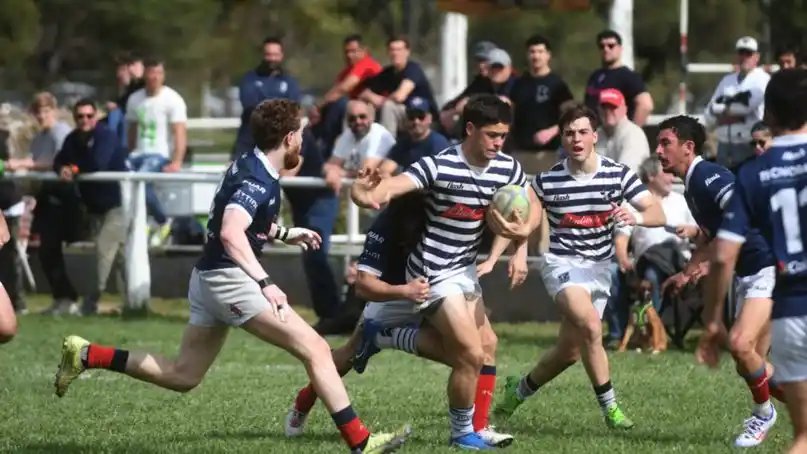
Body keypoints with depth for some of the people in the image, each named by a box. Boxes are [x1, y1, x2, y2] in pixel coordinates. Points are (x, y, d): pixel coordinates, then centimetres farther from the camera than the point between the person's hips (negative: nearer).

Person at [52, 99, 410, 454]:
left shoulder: (249, 165, 11)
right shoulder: (259, 181, -18)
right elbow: (231, 234, -33)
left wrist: (284, 234, 29)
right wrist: (265, 283, -37)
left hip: (207, 278, 10)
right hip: (229, 278, -10)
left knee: (182, 376, 17)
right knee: (315, 349, -11)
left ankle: (86, 355, 16)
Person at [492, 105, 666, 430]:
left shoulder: (618, 175, -6)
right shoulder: (547, 180, -8)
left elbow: (658, 215, -10)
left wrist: (636, 217, -32)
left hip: (600, 267, 3)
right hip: (562, 263, -3)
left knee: (570, 351, 8)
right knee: (590, 325, -29)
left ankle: (520, 389, 35)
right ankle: (609, 407, -20)